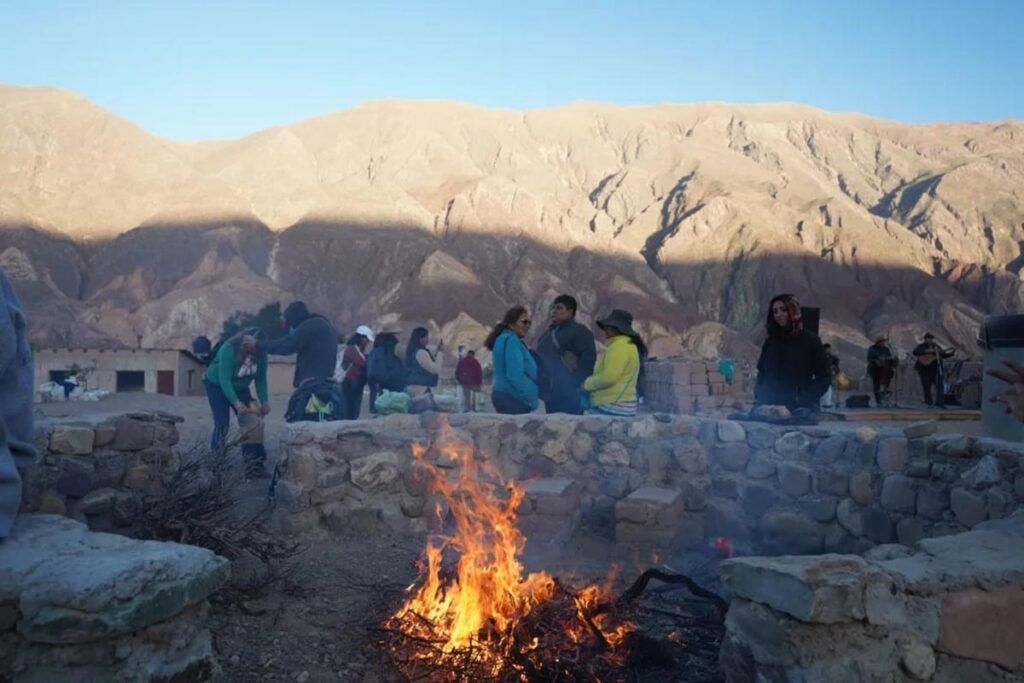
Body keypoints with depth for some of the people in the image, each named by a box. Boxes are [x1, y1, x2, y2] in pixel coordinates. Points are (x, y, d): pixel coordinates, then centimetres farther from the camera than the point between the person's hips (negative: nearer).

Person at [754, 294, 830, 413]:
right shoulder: (770, 342, 11)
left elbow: (823, 378, -3)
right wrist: (759, 400, 1)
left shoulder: (810, 340, -1)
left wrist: (805, 400, -14)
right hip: (770, 408, 4)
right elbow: (761, 374, 16)